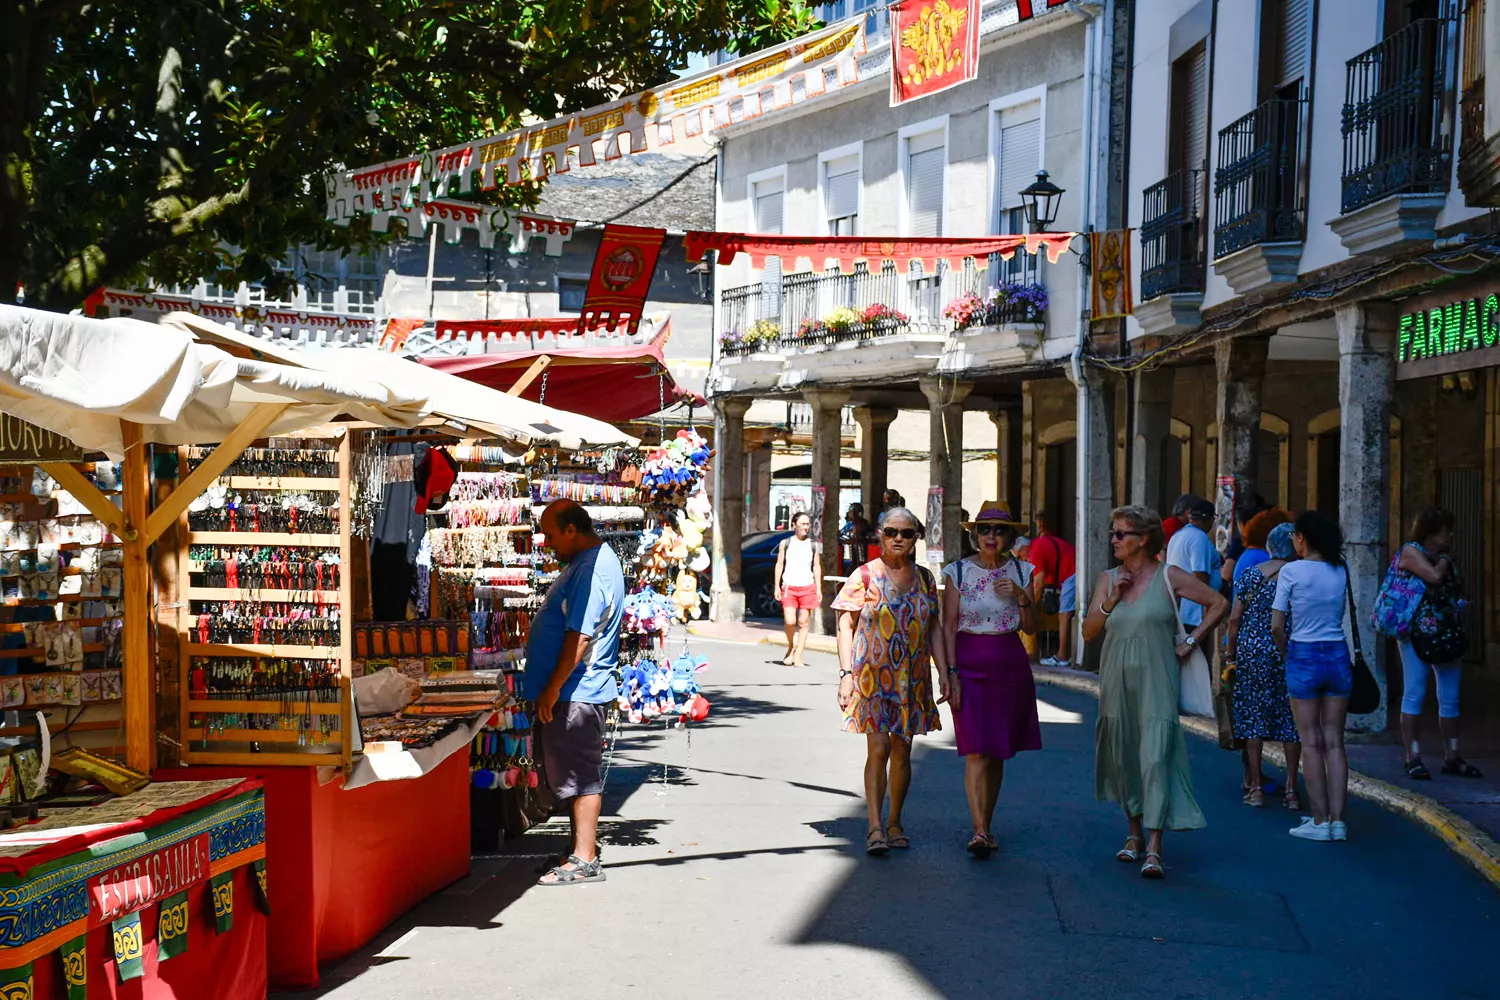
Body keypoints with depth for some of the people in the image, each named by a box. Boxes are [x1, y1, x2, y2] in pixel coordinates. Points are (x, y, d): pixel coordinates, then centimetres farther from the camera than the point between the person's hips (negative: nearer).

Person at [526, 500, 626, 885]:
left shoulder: (592, 570, -20)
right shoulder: (586, 561, 14)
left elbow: (579, 637, -25)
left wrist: (552, 688, -21)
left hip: (575, 693, -11)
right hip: (570, 692, 11)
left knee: (579, 777, -5)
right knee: (574, 775, 16)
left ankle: (584, 862, 0)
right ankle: (583, 849, 24)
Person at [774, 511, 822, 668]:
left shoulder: (813, 545, 9)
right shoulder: (785, 543, 7)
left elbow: (817, 567, 11)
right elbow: (779, 564, 8)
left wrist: (819, 589, 6)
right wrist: (776, 586, 1)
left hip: (807, 587, 1)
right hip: (789, 586, -1)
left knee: (803, 622, 0)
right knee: (790, 621, -13)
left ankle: (798, 657, 4)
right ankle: (791, 647, 14)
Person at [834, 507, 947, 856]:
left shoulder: (924, 578, 9)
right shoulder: (865, 576, -3)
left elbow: (934, 629, 14)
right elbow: (846, 626, -2)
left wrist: (943, 672, 7)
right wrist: (846, 674, -10)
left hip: (912, 677, 4)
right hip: (873, 675, -4)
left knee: (902, 750, 8)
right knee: (878, 749, -11)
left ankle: (894, 822, 19)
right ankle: (875, 826, -11)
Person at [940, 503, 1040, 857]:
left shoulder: (1021, 572, 6)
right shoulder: (958, 572, 0)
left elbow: (1031, 628, 6)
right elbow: (949, 625, -2)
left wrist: (1021, 597, -11)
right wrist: (951, 672, -8)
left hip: (1010, 664, 3)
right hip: (970, 662, -3)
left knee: (998, 751, 8)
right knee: (976, 751, -11)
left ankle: (986, 825, 20)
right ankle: (980, 832, -15)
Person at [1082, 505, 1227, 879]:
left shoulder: (1169, 577, -3)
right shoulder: (1108, 579, 9)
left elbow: (1219, 603, 4)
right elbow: (1088, 632, 5)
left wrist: (1191, 642, -1)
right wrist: (1112, 600, -8)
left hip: (1156, 682, -5)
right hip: (1117, 681, 5)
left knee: (1155, 757, -13)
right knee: (1124, 759, 12)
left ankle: (1154, 849, -16)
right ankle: (1135, 832, 29)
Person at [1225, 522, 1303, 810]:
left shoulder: (1251, 574, -2)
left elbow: (1235, 617, -2)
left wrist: (1230, 649, 10)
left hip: (1254, 649, 0)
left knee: (1253, 713, 7)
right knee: (1291, 716, 7)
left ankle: (1256, 786, 7)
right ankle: (1291, 789, 8)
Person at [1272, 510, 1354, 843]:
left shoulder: (1291, 572, -9)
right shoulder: (1341, 571, 3)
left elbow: (1276, 626, -8)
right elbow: (1340, 614, 8)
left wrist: (1286, 656, 8)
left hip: (1303, 656, -4)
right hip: (1338, 655, 4)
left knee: (1311, 743, 2)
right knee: (1334, 742, 7)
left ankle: (1320, 821, 3)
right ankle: (1337, 821, 6)